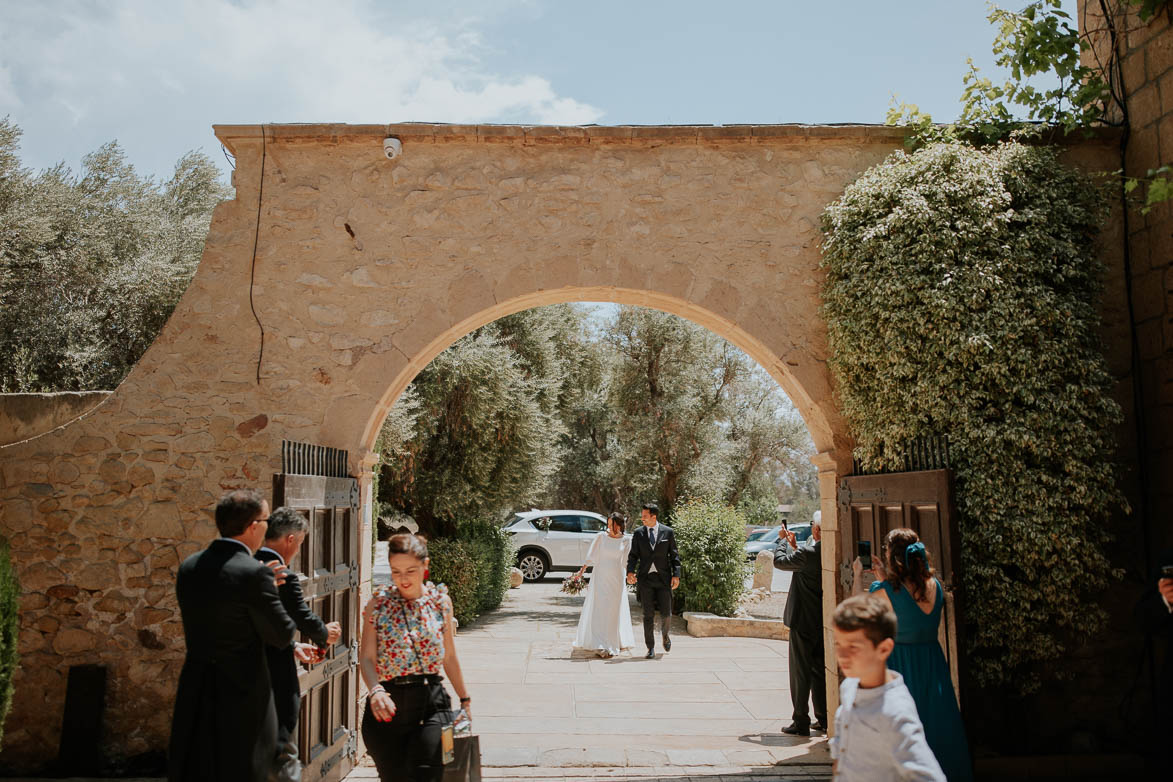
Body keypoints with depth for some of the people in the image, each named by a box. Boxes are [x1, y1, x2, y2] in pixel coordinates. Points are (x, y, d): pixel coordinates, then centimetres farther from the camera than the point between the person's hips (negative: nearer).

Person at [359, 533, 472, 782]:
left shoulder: (441, 601, 4)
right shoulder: (378, 605, 0)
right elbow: (366, 657, -7)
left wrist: (464, 698, 18)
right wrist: (375, 691, -26)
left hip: (432, 701, 0)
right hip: (388, 705, 0)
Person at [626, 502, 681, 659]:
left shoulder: (668, 532, 1)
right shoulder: (638, 533, 4)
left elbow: (674, 555, 4)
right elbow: (633, 555, 5)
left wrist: (676, 575, -5)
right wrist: (630, 571, -11)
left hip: (663, 578, -1)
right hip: (645, 578, 1)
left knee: (666, 613, -1)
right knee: (648, 615, 0)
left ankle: (665, 635, 31)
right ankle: (651, 648, 9)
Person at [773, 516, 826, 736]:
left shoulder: (808, 552, -22)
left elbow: (780, 561, -9)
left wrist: (785, 542, 8)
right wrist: (794, 546, 17)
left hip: (804, 620, -7)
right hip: (823, 621, 7)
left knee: (800, 671, 2)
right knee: (820, 669, 17)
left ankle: (801, 722, 7)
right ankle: (824, 719, 24)